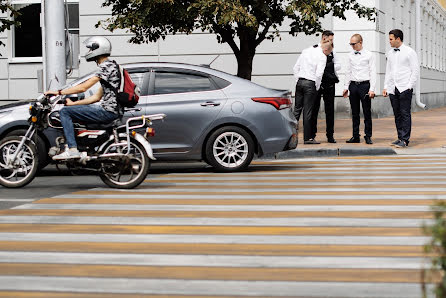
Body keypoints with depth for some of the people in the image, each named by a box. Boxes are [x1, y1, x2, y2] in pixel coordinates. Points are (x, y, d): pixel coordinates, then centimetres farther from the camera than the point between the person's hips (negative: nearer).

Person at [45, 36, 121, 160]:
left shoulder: (106, 66, -11)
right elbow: (98, 97, 21)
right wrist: (73, 103, 17)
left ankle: (72, 149, -20)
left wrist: (59, 92, -13)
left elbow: (84, 87, -17)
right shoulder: (109, 66, 22)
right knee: (71, 111, 23)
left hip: (107, 111, -11)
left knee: (65, 112, -11)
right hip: (112, 110, 11)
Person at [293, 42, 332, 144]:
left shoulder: (305, 51, 13)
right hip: (310, 84, -6)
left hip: (300, 82, 6)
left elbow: (295, 68, 14)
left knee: (297, 109, 9)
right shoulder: (322, 56, -7)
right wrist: (317, 87, -1)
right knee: (307, 112, -2)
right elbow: (319, 74, -14)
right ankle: (307, 138, 1)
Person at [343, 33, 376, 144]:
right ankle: (355, 136, 11)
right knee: (355, 113, 6)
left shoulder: (369, 55, 0)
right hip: (353, 85, 4)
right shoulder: (350, 55, 11)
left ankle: (368, 136, 3)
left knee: (367, 112, -3)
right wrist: (346, 87, 10)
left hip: (365, 85, -4)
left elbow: (373, 73, -2)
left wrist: (372, 89, -9)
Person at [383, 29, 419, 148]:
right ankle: (400, 137, 10)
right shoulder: (390, 53, 15)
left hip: (405, 89, -6)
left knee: (405, 114, -7)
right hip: (392, 89, 6)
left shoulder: (409, 52, -3)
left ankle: (405, 140, -8)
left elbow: (415, 70, -4)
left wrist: (409, 86, -10)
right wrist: (385, 87, 12)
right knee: (397, 115, 6)